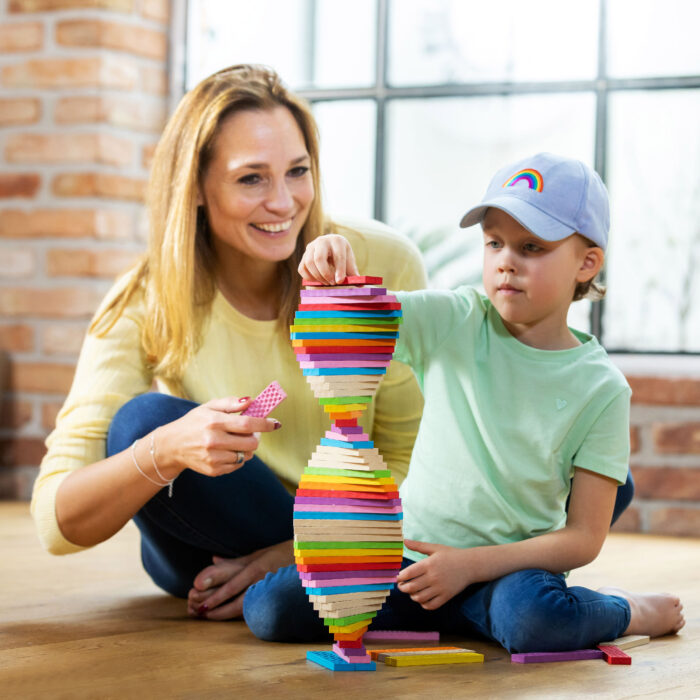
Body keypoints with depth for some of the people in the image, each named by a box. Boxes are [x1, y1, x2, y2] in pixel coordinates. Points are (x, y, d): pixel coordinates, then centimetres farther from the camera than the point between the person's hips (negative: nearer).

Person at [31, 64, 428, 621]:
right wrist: (165, 453, -41)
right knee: (141, 422, -29)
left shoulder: (382, 266, -13)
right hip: (210, 554, 1)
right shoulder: (143, 308, -14)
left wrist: (293, 554, -20)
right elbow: (58, 525, -22)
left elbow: (413, 464, -7)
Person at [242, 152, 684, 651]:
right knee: (268, 608, -16)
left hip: (510, 567, -2)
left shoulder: (601, 389, -6)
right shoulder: (452, 323, -2)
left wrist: (470, 564, -17)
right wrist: (327, 272, -33)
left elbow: (584, 538, -7)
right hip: (411, 554, 3)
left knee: (536, 620, -37)